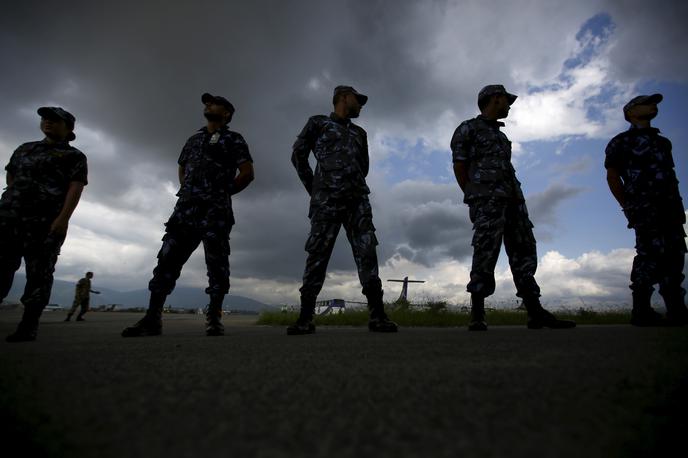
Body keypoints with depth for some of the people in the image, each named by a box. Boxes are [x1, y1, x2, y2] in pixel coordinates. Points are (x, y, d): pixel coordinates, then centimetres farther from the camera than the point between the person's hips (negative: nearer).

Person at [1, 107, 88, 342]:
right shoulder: (24, 149, 26)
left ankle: (29, 325, -2)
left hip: (47, 220, -5)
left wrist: (63, 218, -17)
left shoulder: (74, 156, 7)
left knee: (39, 274, -4)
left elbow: (75, 188, -6)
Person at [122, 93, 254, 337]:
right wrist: (187, 190, 18)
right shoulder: (193, 139, 25)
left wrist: (223, 192, 4)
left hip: (215, 210, -5)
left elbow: (247, 173, 0)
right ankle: (152, 318, 3)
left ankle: (214, 318, -1)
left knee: (216, 263, -6)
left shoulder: (233, 139, 8)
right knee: (168, 258, -1)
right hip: (186, 207, 6)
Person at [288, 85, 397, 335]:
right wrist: (314, 188, 7)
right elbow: (298, 155, 11)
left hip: (357, 199, 4)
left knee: (366, 252, -8)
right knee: (318, 254, -8)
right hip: (327, 200, -4)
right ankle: (305, 318, -2)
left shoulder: (359, 133, 27)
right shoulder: (318, 123, 14)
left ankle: (377, 315, -9)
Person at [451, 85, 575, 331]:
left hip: (512, 199, 8)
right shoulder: (468, 129, 8)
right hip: (487, 199, -8)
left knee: (524, 253, 2)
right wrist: (474, 198, -7)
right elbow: (459, 166, -1)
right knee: (485, 256, -13)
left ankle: (535, 312, 4)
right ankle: (477, 315, -8)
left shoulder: (501, 135, 30)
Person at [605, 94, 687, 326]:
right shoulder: (622, 141, 5)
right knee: (652, 256, -13)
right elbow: (612, 176, -3)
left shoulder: (663, 141, 26)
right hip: (645, 209, -7)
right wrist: (629, 208, -8)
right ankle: (641, 311, -7)